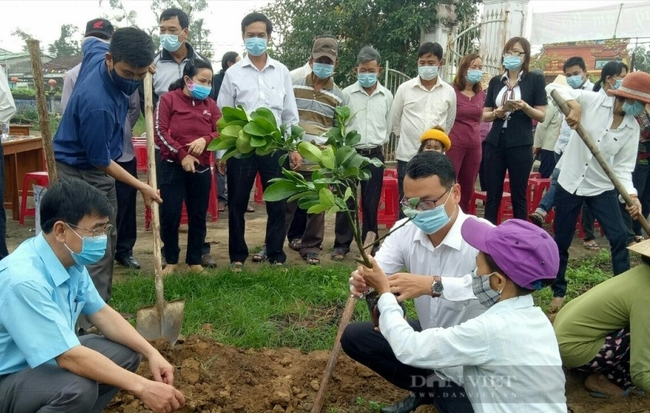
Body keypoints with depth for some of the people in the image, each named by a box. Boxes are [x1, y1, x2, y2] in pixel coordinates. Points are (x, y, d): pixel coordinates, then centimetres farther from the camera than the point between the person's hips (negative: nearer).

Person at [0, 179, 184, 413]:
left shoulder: (71, 260, -6)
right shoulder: (23, 279, -31)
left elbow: (101, 313, 5)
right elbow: (69, 357, -32)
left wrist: (151, 353, -6)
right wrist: (142, 387, -31)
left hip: (47, 360, 8)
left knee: (125, 354, 1)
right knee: (78, 388, -32)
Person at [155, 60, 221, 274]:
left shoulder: (210, 104, 9)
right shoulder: (168, 99, -2)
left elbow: (221, 132, 5)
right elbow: (160, 132, -8)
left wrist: (206, 139, -16)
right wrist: (182, 154, -15)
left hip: (201, 168, 4)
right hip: (173, 166, -3)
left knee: (198, 216, 9)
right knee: (169, 215, -2)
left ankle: (195, 261, 21)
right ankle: (171, 260, 15)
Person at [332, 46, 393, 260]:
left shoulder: (387, 96, 4)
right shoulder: (347, 94, -2)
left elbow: (388, 126, 14)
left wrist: (378, 145, 14)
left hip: (374, 155, 2)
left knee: (371, 202, 8)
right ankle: (341, 244, 11)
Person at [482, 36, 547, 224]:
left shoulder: (535, 80, 1)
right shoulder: (496, 81, 11)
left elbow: (541, 116, -1)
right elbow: (485, 115, 10)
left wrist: (524, 106, -18)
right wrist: (497, 112, -10)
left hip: (520, 145, -3)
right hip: (495, 143, 3)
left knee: (519, 196, 3)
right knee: (492, 195, 5)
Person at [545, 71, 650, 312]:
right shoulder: (593, 100, -10)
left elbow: (623, 167, -5)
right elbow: (553, 87, -12)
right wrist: (573, 104, -31)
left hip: (602, 187, 2)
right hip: (570, 182, -2)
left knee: (619, 237, -3)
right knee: (561, 241, 7)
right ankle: (558, 292, 26)